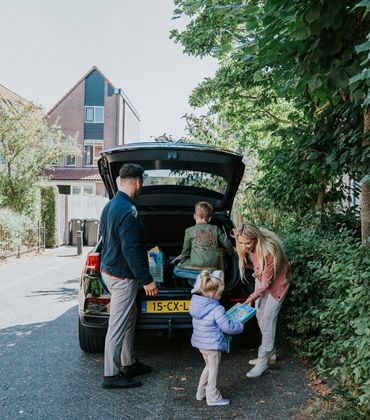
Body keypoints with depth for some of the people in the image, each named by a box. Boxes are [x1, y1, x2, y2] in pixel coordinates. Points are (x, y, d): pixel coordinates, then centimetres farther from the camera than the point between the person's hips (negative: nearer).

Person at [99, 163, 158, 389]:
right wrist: (146, 280, -19)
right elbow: (131, 249, -25)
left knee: (128, 320, 20)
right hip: (122, 276, -10)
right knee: (118, 326, 0)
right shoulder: (128, 210, -22)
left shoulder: (109, 206, 10)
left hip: (109, 270, 10)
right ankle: (111, 375, 11)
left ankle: (129, 364, 31)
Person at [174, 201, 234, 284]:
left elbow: (186, 251, 10)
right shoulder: (216, 229, 9)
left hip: (197, 266, -5)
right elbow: (227, 244, 11)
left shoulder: (189, 231, 4)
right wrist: (231, 253, 33)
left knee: (176, 270, 17)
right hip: (214, 267, 5)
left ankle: (198, 277, -4)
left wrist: (181, 263, 27)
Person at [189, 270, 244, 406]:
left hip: (200, 343, 8)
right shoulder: (217, 309, -25)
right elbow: (228, 327, -19)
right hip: (213, 345, -8)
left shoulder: (197, 303, -1)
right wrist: (240, 326, -1)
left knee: (209, 367, 26)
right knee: (213, 370, 9)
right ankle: (213, 397, 22)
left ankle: (201, 392, 35)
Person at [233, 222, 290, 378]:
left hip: (275, 283, -7)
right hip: (261, 279, 7)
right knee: (260, 316, 11)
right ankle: (270, 354, 28)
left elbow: (266, 283, -29)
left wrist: (251, 298, -31)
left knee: (267, 320, -7)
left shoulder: (269, 251, -37)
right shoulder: (247, 248, -18)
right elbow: (247, 262, 4)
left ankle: (263, 361, 5)